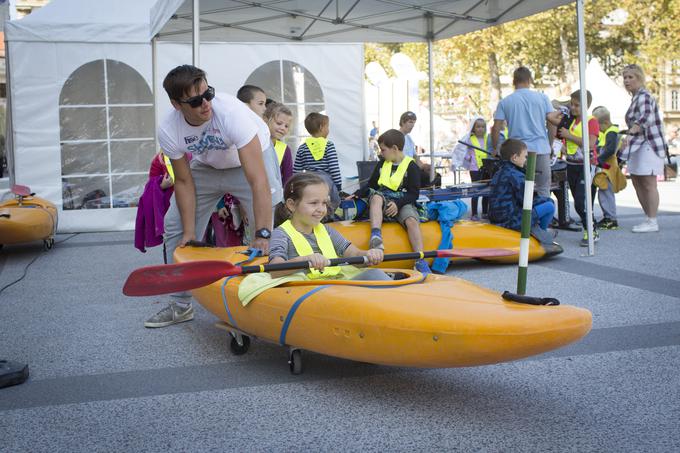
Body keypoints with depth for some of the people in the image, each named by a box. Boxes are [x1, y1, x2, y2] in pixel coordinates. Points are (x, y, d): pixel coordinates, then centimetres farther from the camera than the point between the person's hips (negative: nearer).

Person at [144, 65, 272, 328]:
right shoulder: (168, 130, -26)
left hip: (248, 162, -4)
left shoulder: (231, 111, -39)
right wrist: (189, 231, -12)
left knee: (270, 225, -22)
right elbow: (184, 182, -10)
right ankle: (180, 305, 17)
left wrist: (262, 235, -47)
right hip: (205, 168, 4)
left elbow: (258, 181, -43)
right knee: (175, 227, 3)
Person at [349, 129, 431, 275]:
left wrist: (398, 204, -19)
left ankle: (420, 262, -40)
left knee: (412, 221, -33)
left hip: (403, 203, -3)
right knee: (376, 196, -31)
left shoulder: (411, 166, -1)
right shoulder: (382, 163, 15)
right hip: (384, 202, 3)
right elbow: (371, 186, 21)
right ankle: (376, 236, -48)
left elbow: (414, 194, -5)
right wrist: (358, 194, 5)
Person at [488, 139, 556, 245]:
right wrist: (548, 200, 2)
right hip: (512, 222, -9)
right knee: (549, 206, -7)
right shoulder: (516, 176, -13)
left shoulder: (498, 174, 15)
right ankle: (538, 229, 8)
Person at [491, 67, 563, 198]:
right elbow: (552, 119, -1)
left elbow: (496, 129, 0)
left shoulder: (504, 102, 5)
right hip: (541, 149, 0)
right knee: (543, 190, 5)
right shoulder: (542, 97, 6)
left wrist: (496, 149, 12)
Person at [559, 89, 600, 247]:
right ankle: (590, 230, 20)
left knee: (581, 202, -14)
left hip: (587, 165, -7)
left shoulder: (591, 121, -8)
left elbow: (590, 143, -21)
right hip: (572, 165, 7)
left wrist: (569, 136, -17)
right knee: (578, 202, 10)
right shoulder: (570, 120, 12)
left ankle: (591, 232, -3)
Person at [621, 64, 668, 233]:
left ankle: (652, 222, -2)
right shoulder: (636, 97, 16)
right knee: (637, 182, 13)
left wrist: (629, 135, -44)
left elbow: (646, 117, -32)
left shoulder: (644, 96, -14)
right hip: (639, 146, 10)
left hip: (648, 144, -10)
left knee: (648, 184, -7)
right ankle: (648, 219, 21)